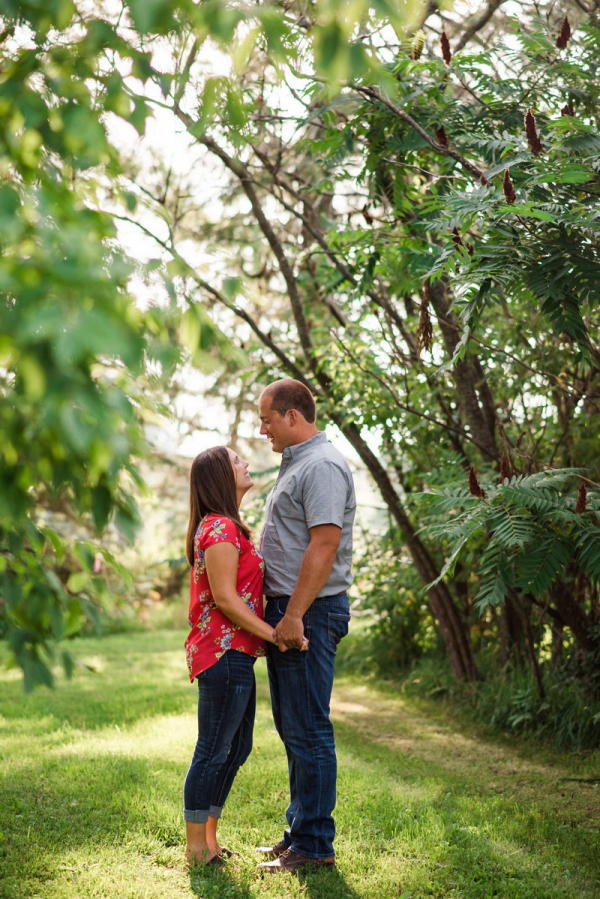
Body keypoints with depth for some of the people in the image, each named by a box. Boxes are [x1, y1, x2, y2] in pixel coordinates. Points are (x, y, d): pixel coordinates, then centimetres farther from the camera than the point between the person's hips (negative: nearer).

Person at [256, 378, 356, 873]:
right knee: (292, 727, 15)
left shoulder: (322, 466, -14)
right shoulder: (296, 463, 19)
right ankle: (299, 831, 25)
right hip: (288, 610, 11)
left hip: (310, 612, -11)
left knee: (309, 730, -5)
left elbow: (324, 544, -22)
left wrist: (295, 615, -23)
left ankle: (315, 845, 4)